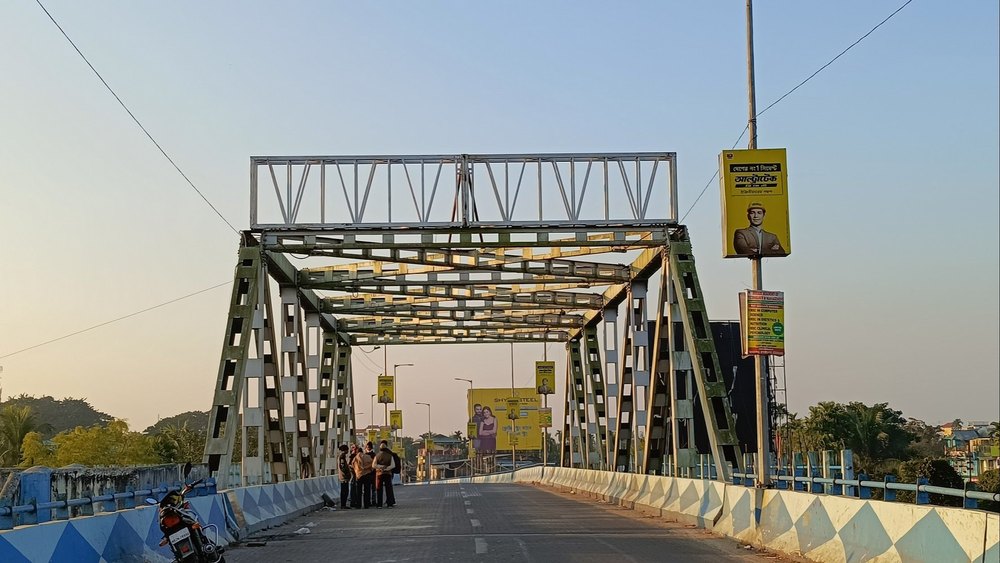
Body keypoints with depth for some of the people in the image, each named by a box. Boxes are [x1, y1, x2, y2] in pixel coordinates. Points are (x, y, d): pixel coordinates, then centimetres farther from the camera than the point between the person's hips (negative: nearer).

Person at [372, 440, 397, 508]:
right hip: (388, 474, 1)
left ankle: (379, 504, -2)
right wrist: (386, 468, -9)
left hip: (379, 474, -1)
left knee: (379, 489, 4)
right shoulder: (390, 456, 1)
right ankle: (389, 504, -1)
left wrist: (381, 467, -5)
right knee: (388, 489, 4)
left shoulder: (377, 455, -1)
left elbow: (373, 465, -8)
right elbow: (393, 465, -5)